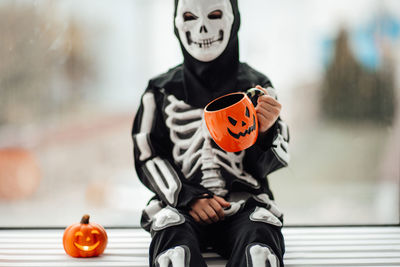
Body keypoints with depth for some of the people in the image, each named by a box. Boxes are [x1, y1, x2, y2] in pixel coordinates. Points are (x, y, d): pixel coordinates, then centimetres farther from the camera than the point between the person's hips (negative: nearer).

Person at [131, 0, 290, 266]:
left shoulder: (256, 86, 11)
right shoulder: (162, 90, 12)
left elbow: (267, 165, 9)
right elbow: (147, 157, 10)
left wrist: (265, 131, -14)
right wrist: (189, 197, -7)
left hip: (244, 202, 0)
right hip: (180, 202, 0)